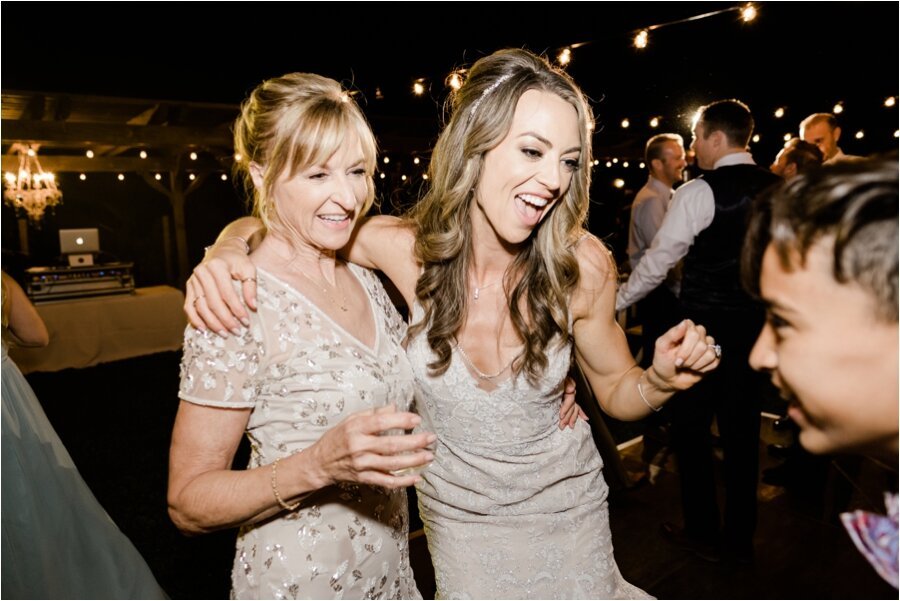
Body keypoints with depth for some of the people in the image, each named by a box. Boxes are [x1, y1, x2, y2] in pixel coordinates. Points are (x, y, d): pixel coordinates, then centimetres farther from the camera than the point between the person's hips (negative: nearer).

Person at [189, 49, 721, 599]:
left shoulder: (582, 265, -20)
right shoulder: (405, 248, -22)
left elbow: (616, 390, -5)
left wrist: (663, 379, -26)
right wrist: (225, 255, -28)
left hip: (564, 508, 0)